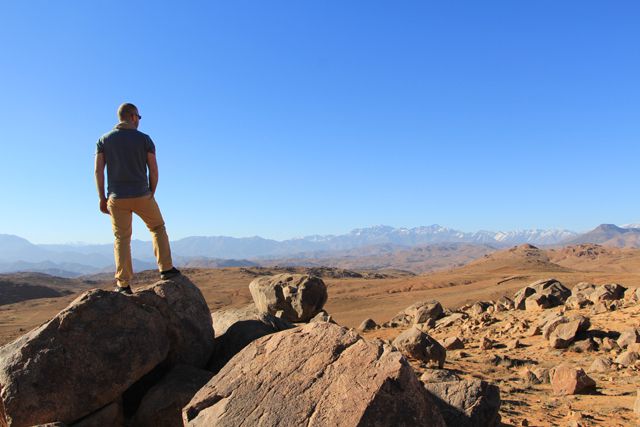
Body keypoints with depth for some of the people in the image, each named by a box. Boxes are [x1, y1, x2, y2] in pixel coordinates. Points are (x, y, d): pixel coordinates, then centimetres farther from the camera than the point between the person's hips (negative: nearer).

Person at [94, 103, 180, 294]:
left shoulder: (104, 140, 5)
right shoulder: (144, 139, 0)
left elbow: (98, 171, -2)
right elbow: (154, 171, -4)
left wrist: (102, 198, 4)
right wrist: (151, 194, 8)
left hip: (117, 198, 2)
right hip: (141, 196, -1)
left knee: (122, 239, 10)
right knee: (158, 228, 19)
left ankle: (124, 284, 7)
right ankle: (166, 268, 14)